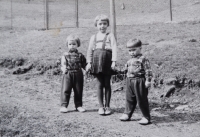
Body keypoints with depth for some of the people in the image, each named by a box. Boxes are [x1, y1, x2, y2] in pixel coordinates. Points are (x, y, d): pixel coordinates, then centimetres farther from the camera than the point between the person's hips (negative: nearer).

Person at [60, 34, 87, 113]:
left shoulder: (80, 55, 7)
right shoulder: (65, 55, 5)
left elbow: (84, 64, 8)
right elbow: (63, 64, -2)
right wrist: (64, 69, -21)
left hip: (78, 75, 1)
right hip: (68, 74, -1)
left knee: (78, 91, 8)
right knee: (65, 90, -3)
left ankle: (78, 105, 20)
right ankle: (64, 106, 4)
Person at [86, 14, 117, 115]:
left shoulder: (110, 36, 8)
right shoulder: (94, 37, 16)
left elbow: (114, 48, -1)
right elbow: (90, 50, 13)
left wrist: (114, 61, -11)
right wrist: (89, 62, 4)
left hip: (107, 59, -2)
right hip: (97, 60, 2)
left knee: (107, 84, 4)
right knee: (99, 84, 4)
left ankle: (107, 106, 15)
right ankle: (101, 106, 12)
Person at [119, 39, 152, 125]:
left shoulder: (143, 59, -9)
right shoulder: (129, 61, 15)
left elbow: (148, 71, -13)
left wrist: (148, 80, -17)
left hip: (139, 81, -7)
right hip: (130, 81, 7)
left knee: (141, 100, -1)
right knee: (129, 99, 15)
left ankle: (146, 117, 10)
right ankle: (127, 114, 27)